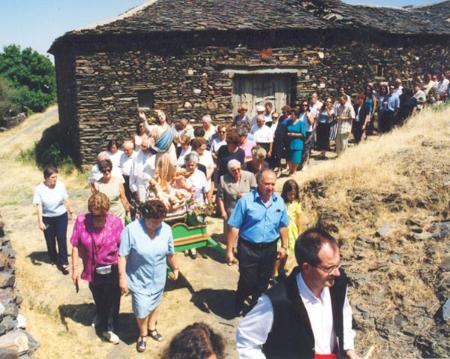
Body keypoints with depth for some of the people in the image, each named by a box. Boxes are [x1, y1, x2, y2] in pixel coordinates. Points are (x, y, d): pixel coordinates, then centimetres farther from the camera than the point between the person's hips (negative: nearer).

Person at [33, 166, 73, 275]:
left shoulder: (60, 185, -11)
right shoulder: (39, 189, -16)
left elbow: (66, 200, 2)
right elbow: (38, 206, -14)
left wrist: (70, 210, 11)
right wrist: (40, 222, -17)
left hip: (61, 216, 0)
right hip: (47, 218, 0)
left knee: (62, 239, -4)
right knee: (50, 240, 15)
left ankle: (62, 263, 3)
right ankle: (53, 259, 38)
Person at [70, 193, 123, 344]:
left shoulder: (116, 222, -21)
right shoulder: (81, 221, -18)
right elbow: (75, 246, -8)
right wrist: (75, 268, -6)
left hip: (112, 270, -2)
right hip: (92, 270, 2)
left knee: (112, 300, 11)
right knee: (99, 300, 23)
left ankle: (109, 328, 34)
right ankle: (102, 325, 48)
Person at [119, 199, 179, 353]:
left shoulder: (166, 229, -13)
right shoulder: (131, 229, -25)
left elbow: (170, 253, 3)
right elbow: (123, 255, -18)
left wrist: (175, 268, 15)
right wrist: (122, 277, -17)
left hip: (158, 279, 4)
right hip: (139, 279, -3)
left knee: (154, 304, 23)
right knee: (142, 310, 3)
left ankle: (151, 328, 51)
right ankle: (142, 334, 33)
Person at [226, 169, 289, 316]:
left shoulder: (279, 202, -2)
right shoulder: (246, 200, -16)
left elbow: (283, 226, 10)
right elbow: (234, 227, -14)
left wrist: (284, 246, 9)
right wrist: (229, 250, -14)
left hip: (269, 248, 4)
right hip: (248, 248, -4)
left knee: (263, 282, 17)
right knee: (247, 282, 5)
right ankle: (238, 304, 35)